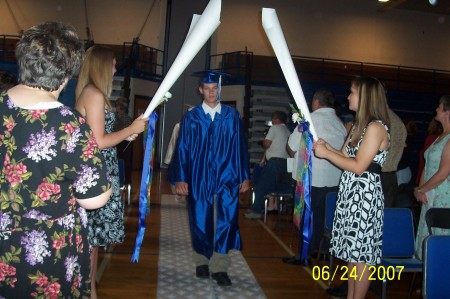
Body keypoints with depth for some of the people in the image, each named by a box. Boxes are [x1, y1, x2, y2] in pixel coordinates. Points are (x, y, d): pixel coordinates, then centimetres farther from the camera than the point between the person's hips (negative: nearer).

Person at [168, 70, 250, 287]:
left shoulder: (232, 116, 5)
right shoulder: (191, 117, 4)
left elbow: (240, 147, 5)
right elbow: (183, 148, 2)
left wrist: (244, 177, 2)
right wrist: (181, 178, -3)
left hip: (226, 178, 0)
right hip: (199, 178, 0)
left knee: (224, 221, -2)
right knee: (200, 221, 9)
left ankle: (219, 267, 8)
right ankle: (202, 262, 27)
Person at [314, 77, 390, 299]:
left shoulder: (376, 127, -15)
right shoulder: (359, 125, 15)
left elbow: (358, 166, -20)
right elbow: (345, 156, 13)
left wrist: (326, 153, -14)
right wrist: (325, 146, 0)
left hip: (364, 194, -9)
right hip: (350, 192, 10)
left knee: (362, 252, 0)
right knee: (352, 250, 15)